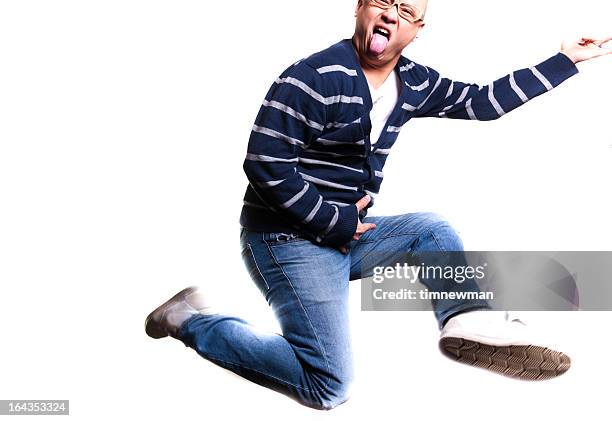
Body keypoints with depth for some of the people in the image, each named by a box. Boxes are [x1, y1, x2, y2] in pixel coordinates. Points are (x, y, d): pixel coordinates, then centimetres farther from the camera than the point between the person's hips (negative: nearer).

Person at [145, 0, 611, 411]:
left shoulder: (413, 83, 4)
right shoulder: (316, 77, -19)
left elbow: (483, 101, 15)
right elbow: (266, 165, -21)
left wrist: (566, 61, 13)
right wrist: (334, 222, -17)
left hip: (345, 231, 8)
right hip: (290, 239, -8)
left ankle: (474, 325, -13)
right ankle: (191, 319, 0)